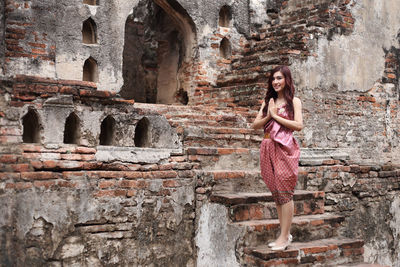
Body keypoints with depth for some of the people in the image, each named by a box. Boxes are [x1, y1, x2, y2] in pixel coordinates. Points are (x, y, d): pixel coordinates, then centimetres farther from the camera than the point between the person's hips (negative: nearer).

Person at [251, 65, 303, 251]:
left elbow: (299, 125, -11)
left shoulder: (293, 101, 2)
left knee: (284, 191, -6)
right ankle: (285, 233, 16)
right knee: (276, 193, 7)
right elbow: (255, 125, 11)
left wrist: (276, 116, -8)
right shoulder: (268, 101, 17)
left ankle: (284, 237, -2)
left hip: (284, 149, -5)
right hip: (268, 148, 6)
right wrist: (268, 116, -5)